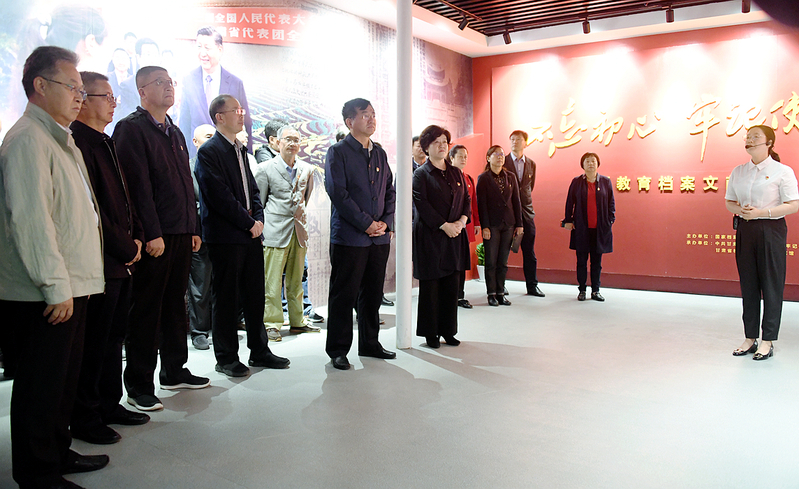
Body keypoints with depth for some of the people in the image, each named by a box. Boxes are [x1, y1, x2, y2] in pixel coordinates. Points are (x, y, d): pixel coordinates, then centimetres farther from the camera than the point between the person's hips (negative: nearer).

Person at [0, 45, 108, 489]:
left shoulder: (59, 139, 19)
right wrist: (56, 286, -20)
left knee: (63, 380, 18)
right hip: (43, 295, -10)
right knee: (40, 385, 2)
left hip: (68, 286, 10)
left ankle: (57, 453, 33)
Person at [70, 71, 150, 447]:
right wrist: (126, 248, -12)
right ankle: (84, 419, 15)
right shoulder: (77, 143, -13)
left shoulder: (105, 142, 17)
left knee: (113, 339, 17)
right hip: (98, 264, -9)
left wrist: (136, 239, 6)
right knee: (93, 345, 2)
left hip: (122, 261, 9)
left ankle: (109, 405, 30)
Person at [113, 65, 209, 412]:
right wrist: (152, 233, -19)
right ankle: (139, 386, 9)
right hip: (153, 237, -8)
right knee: (146, 309, -1)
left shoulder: (175, 132, 20)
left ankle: (174, 371, 27)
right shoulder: (131, 128, -5)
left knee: (176, 304, 15)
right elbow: (138, 184, -14)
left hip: (182, 234, 8)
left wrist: (194, 228, 15)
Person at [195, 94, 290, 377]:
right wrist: (249, 223, -12)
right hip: (225, 237, -7)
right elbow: (220, 197, -15)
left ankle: (259, 352, 22)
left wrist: (259, 218, 2)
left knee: (255, 296, 11)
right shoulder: (209, 152, -8)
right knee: (227, 298, 1)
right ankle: (226, 358, 13)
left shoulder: (240, 150, 18)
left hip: (251, 235, 8)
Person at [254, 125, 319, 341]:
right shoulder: (265, 168, 1)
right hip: (275, 232, -4)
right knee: (273, 280, -3)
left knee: (296, 280, 11)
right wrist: (259, 230, 0)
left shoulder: (307, 169, 11)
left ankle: (297, 321, 20)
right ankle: (272, 324, 5)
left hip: (299, 231, 4)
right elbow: (258, 203, 3)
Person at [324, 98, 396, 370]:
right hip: (349, 237, -6)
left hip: (380, 236, 6)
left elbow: (389, 191, 15)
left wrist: (385, 222, -1)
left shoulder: (380, 153, 15)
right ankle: (338, 350, 12)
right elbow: (338, 193, -12)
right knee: (343, 295, 1)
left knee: (373, 294, 13)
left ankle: (369, 344, 27)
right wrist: (366, 223, -14)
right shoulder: (338, 152, -3)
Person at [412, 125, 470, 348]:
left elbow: (467, 199, 13)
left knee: (452, 285, 6)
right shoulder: (421, 174, -2)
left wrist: (461, 221, -6)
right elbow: (422, 205, -11)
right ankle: (430, 332, 11)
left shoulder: (456, 173, 15)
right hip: (430, 236, -5)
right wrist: (445, 226, -16)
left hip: (455, 237, 5)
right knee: (430, 286, 1)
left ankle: (448, 330, 17)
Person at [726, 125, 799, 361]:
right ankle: (750, 338, 17)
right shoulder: (738, 171, 10)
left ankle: (768, 341, 9)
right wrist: (740, 210, -7)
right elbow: (729, 202, 15)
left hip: (771, 230, -5)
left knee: (771, 285, 0)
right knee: (748, 284, 8)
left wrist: (760, 212, -18)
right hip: (744, 230, 5)